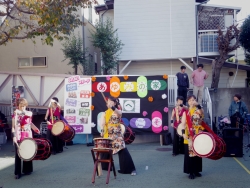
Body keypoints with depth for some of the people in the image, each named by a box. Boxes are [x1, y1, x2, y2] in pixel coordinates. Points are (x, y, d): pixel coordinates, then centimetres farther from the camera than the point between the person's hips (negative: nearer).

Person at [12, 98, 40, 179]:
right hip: (18, 137, -3)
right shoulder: (15, 114, -2)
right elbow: (13, 127, -4)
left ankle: (27, 170, 23)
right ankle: (17, 173, 6)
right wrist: (14, 137, -12)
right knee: (18, 154, -1)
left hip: (28, 136, 3)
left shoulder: (29, 113, 5)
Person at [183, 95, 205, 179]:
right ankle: (191, 171, 7)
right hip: (189, 134, -2)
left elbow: (201, 116, -20)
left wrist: (198, 105, -28)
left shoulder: (198, 110, 3)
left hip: (197, 134, 2)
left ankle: (197, 170, 20)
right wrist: (183, 133, -13)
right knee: (189, 153, 0)